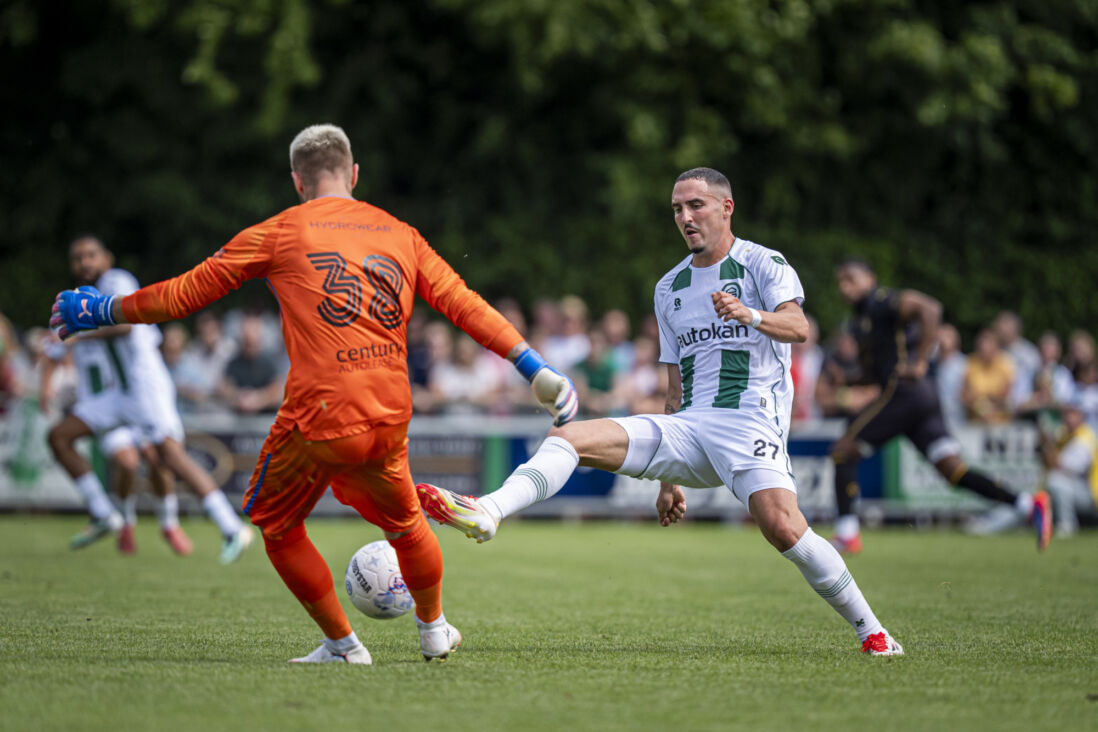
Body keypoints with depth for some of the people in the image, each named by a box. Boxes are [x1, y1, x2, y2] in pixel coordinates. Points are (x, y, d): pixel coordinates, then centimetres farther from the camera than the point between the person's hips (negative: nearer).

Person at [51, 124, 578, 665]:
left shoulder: (277, 234, 5)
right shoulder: (401, 234, 16)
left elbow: (186, 293, 8)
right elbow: (464, 304, 12)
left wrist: (102, 311, 21)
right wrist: (535, 367, 15)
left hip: (318, 420, -4)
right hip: (390, 419, 4)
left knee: (276, 525, 17)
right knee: (402, 519, 27)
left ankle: (342, 644, 16)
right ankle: (434, 629, 42)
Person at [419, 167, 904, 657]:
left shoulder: (763, 263, 3)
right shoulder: (669, 288, 21)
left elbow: (798, 327, -15)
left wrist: (753, 316, -37)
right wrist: (668, 477, 21)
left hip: (751, 419, -6)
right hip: (687, 426, 6)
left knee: (783, 528, -28)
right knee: (569, 438, -12)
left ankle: (870, 630, -12)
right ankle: (486, 512, -33)